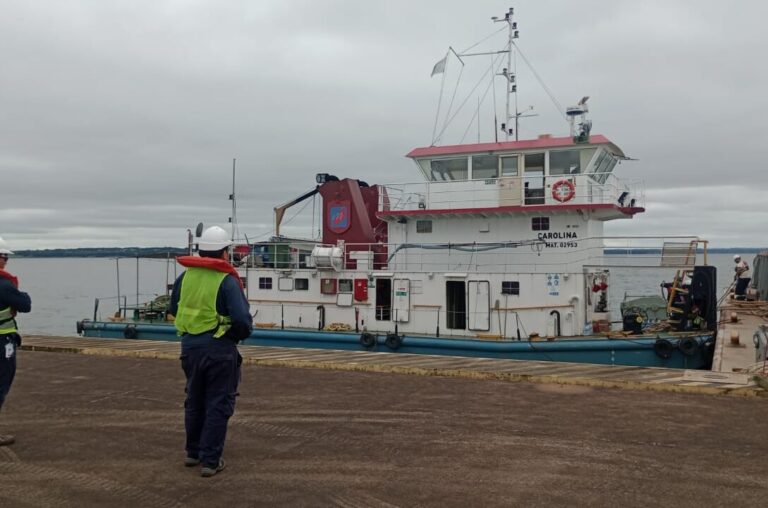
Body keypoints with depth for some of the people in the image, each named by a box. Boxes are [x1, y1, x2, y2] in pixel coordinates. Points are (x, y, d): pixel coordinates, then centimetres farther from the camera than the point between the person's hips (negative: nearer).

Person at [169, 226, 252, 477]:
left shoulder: (185, 277, 3)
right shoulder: (227, 280, -16)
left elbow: (174, 310, 16)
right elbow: (242, 319, -23)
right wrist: (242, 333, -2)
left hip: (190, 346, 6)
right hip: (219, 348, -6)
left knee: (195, 401, 21)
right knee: (218, 404, 5)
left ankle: (193, 452, 34)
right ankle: (210, 460, 7)